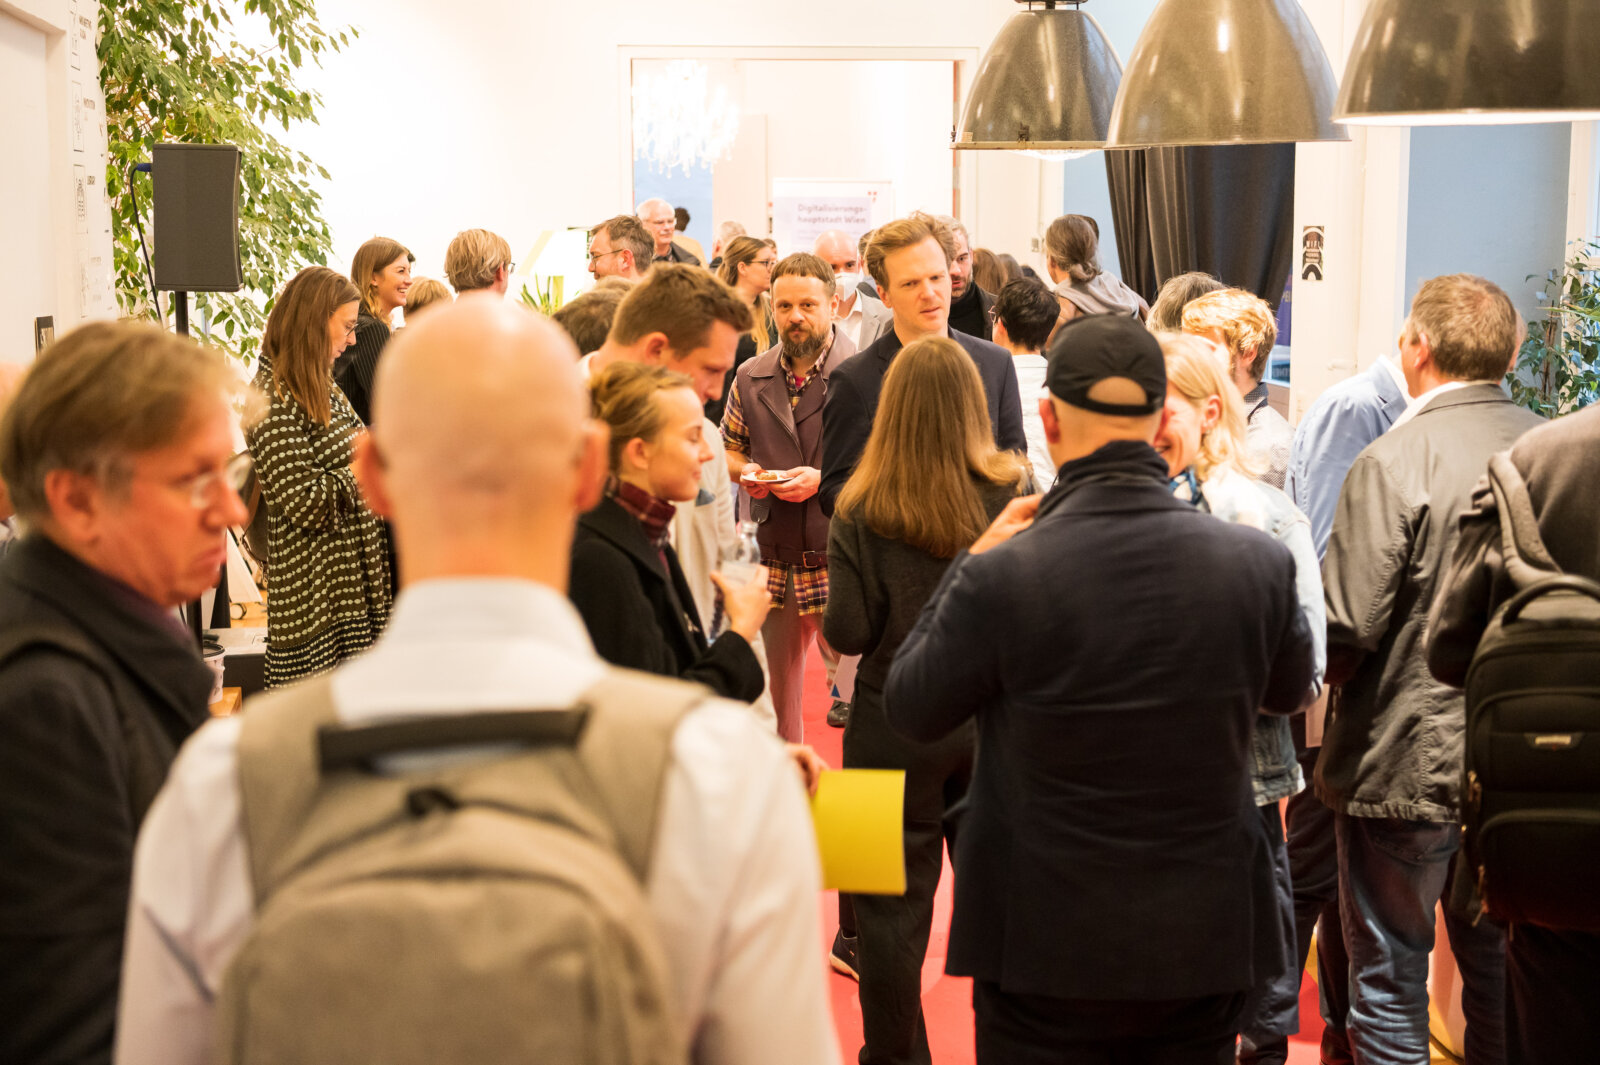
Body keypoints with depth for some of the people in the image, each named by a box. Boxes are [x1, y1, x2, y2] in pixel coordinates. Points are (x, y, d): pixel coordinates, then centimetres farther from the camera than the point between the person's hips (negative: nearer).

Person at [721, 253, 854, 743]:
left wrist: (823, 480, -15)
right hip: (772, 557, 5)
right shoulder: (750, 378, 9)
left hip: (840, 557, -4)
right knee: (774, 684, 13)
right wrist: (744, 471, 0)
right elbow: (728, 447, 22)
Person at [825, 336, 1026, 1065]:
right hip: (994, 723, 2)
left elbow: (847, 633, -12)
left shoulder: (861, 512, -12)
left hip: (896, 727, -2)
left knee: (893, 906, 11)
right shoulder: (1012, 497, -9)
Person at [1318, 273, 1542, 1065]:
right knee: (1500, 970, 19)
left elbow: (1347, 628, -19)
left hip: (1406, 763, -6)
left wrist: (1335, 674, 1)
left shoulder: (1395, 462, -18)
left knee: (1390, 982, 7)